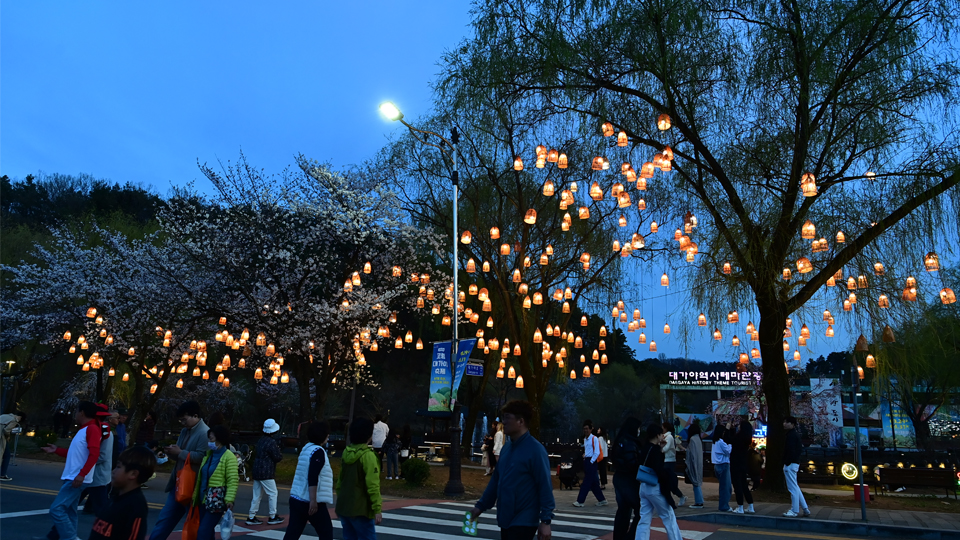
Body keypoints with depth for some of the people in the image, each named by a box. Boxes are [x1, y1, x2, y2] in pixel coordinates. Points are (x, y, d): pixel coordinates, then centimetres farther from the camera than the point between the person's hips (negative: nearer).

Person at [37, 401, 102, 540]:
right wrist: (57, 450, 29)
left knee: (56, 509, -13)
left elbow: (94, 454, -24)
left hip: (77, 479, -10)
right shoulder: (83, 430, 17)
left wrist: (82, 474, -29)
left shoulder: (92, 428, -14)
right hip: (71, 477, 10)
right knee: (69, 512, 13)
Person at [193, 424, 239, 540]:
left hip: (217, 501, -8)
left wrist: (229, 499, -26)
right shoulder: (208, 454, 12)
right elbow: (200, 478, 17)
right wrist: (195, 495, 16)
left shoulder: (229, 457, -12)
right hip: (204, 499, 8)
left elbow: (232, 481, -17)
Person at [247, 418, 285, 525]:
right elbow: (278, 457, -15)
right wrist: (281, 454, 7)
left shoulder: (261, 440, 10)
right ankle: (273, 517, 9)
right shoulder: (271, 442, -17)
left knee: (256, 494, 12)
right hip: (266, 473, -8)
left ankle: (251, 517, 15)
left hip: (257, 471, 8)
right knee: (272, 493, 3)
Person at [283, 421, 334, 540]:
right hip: (311, 502, -8)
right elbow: (313, 478, -24)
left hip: (296, 499, 8)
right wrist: (313, 500, -25)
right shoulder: (318, 451, -15)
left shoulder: (306, 448, 12)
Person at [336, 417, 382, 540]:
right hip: (360, 509, -8)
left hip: (344, 507, 8)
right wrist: (377, 509, -17)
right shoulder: (368, 455, -16)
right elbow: (372, 485, -20)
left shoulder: (346, 453, 7)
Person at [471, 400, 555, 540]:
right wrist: (481, 506, 13)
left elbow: (545, 486, -16)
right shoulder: (506, 448, 8)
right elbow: (496, 480, 15)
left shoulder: (535, 449, -15)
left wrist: (545, 520, -18)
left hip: (523, 522, -7)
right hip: (506, 520, 7)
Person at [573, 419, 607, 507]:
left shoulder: (594, 439, -10)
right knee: (593, 483, 11)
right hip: (586, 461, 9)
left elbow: (597, 452, -14)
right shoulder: (585, 439, 15)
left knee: (587, 482, -5)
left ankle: (580, 501, -4)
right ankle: (602, 500, 19)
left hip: (591, 462, -9)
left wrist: (591, 462, -13)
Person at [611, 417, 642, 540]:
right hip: (629, 480, -9)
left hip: (620, 478, 9)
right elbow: (633, 463, -23)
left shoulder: (620, 441, 11)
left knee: (623, 509, 15)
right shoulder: (630, 443, -18)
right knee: (640, 510, -2)